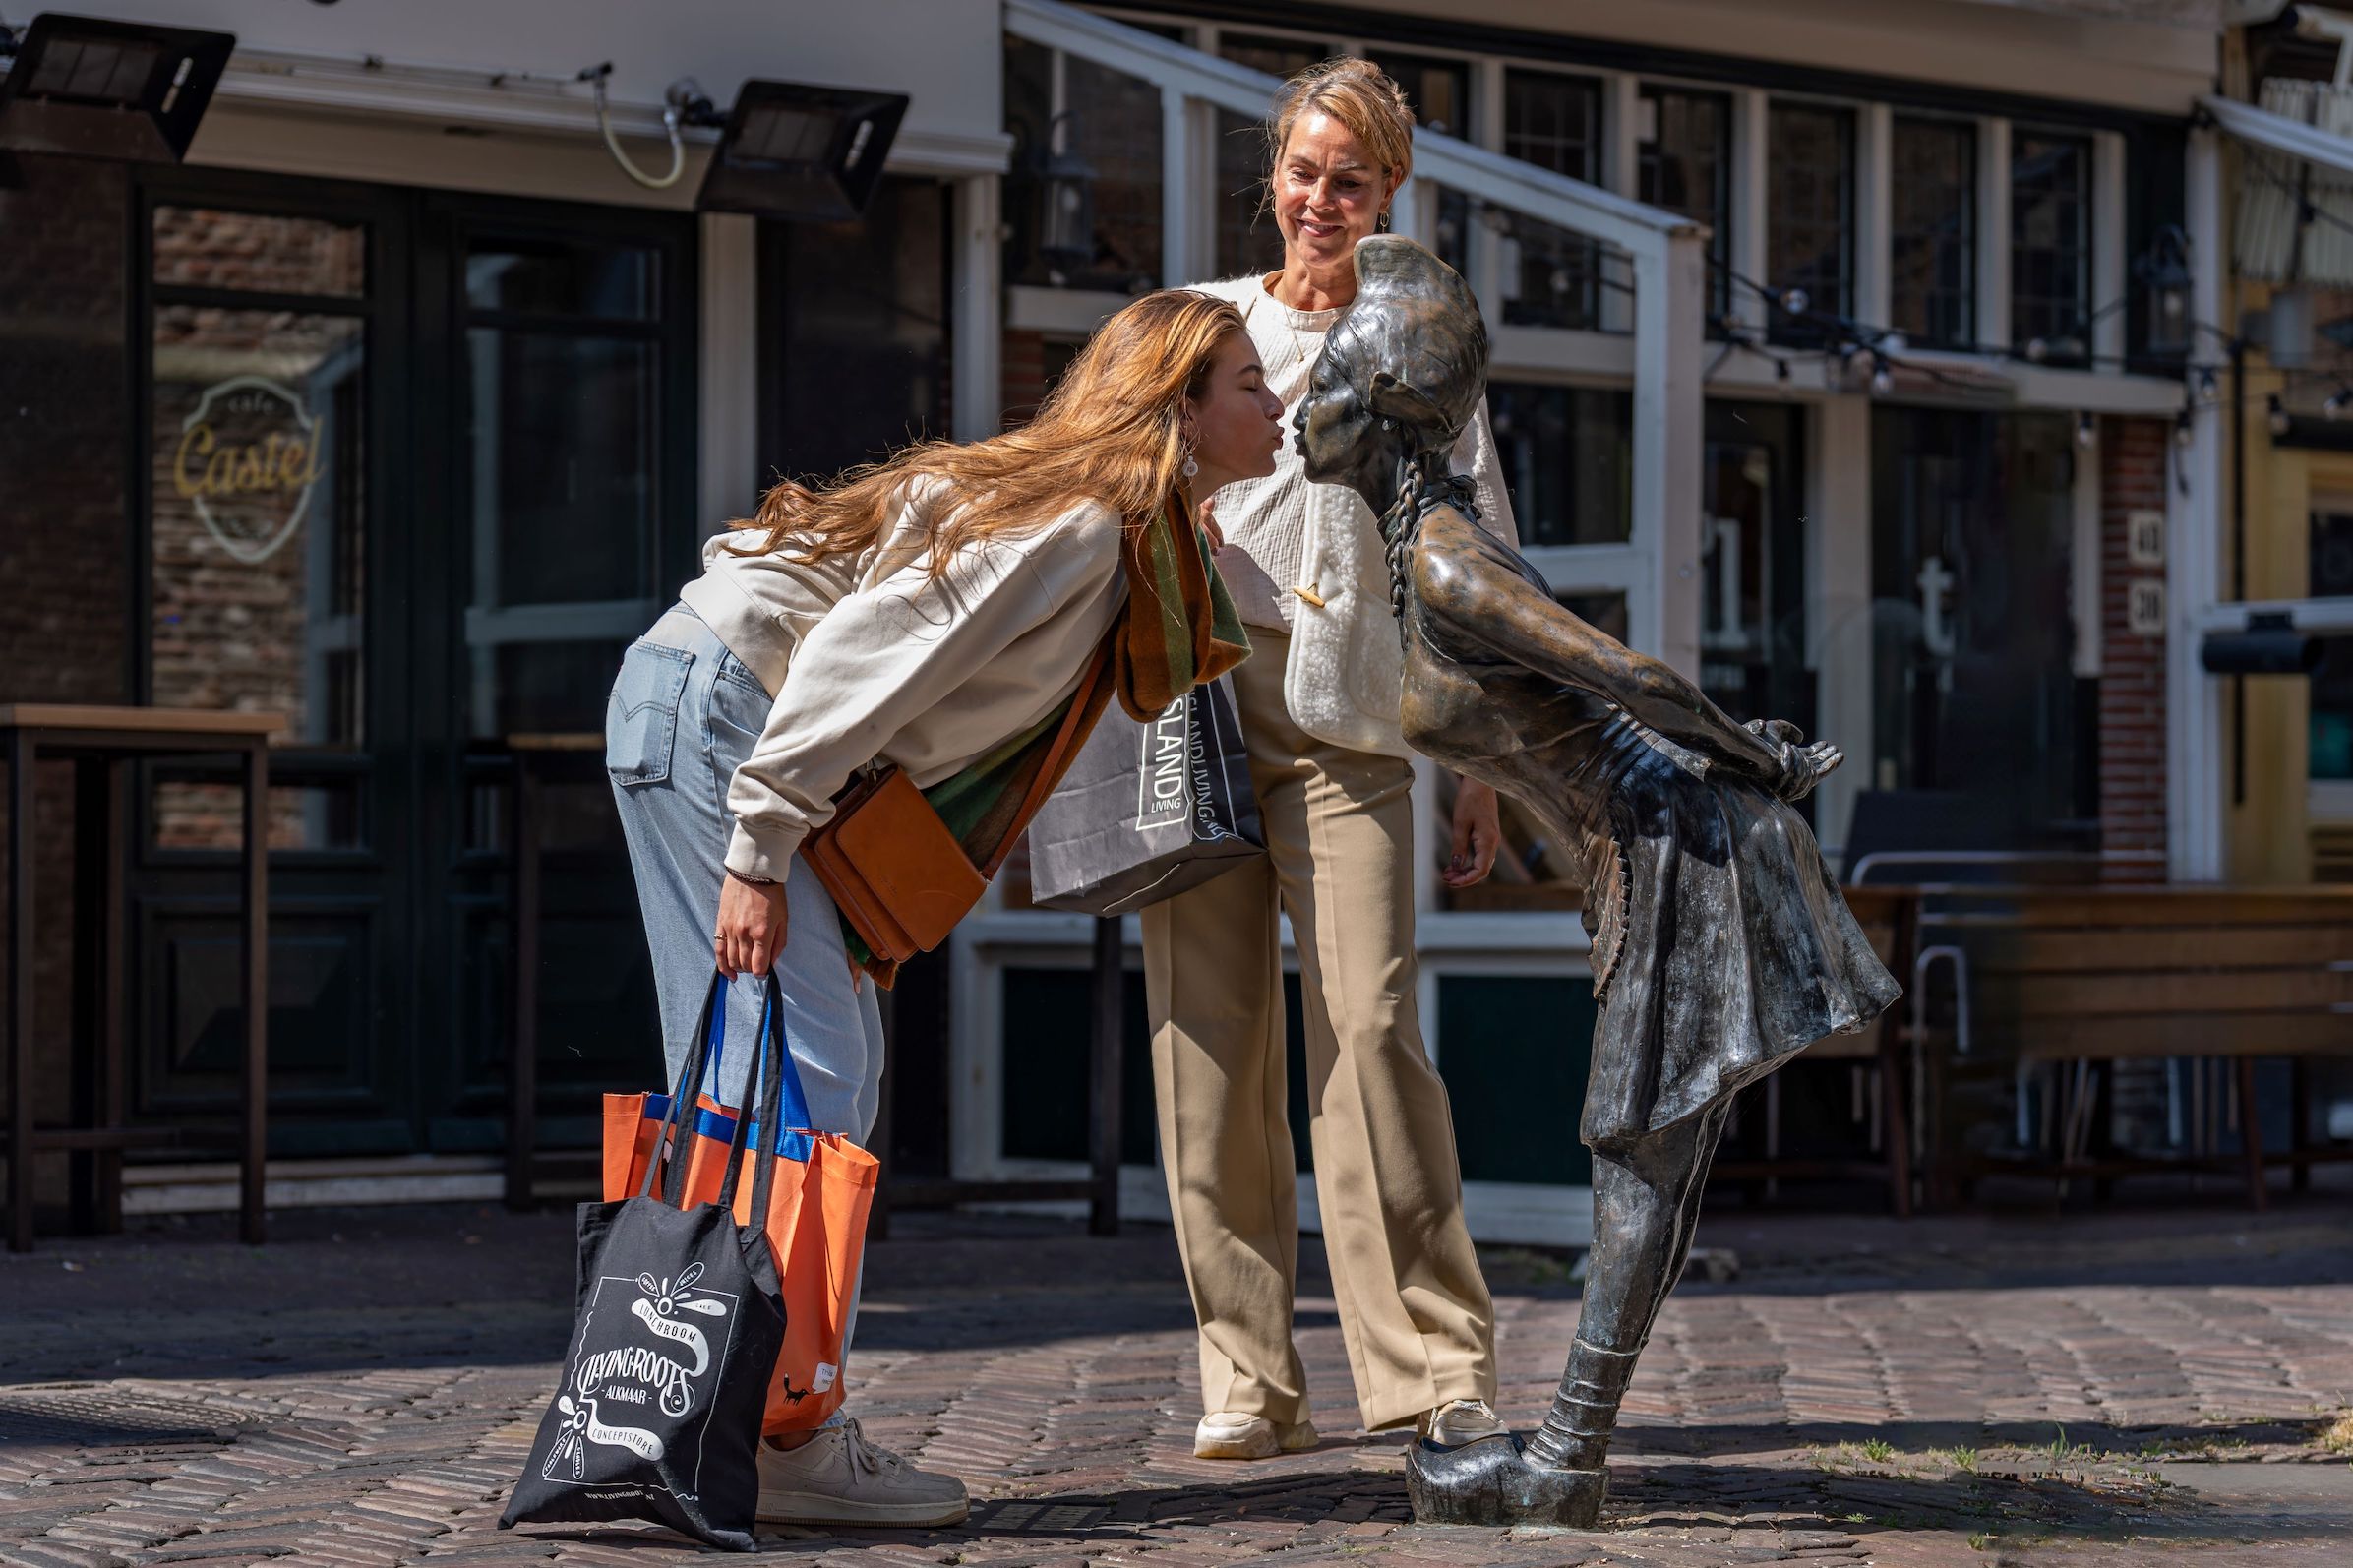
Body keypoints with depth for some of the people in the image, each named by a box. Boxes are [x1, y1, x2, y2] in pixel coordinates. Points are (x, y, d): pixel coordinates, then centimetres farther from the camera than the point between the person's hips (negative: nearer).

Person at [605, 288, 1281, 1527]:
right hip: (712, 710, -11)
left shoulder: (1123, 535, 14)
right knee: (804, 1076, -13)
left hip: (716, 717, 11)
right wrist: (761, 853, -23)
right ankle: (781, 1444, -13)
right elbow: (866, 648, -23)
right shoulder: (1076, 521, -17)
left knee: (794, 1081, 7)